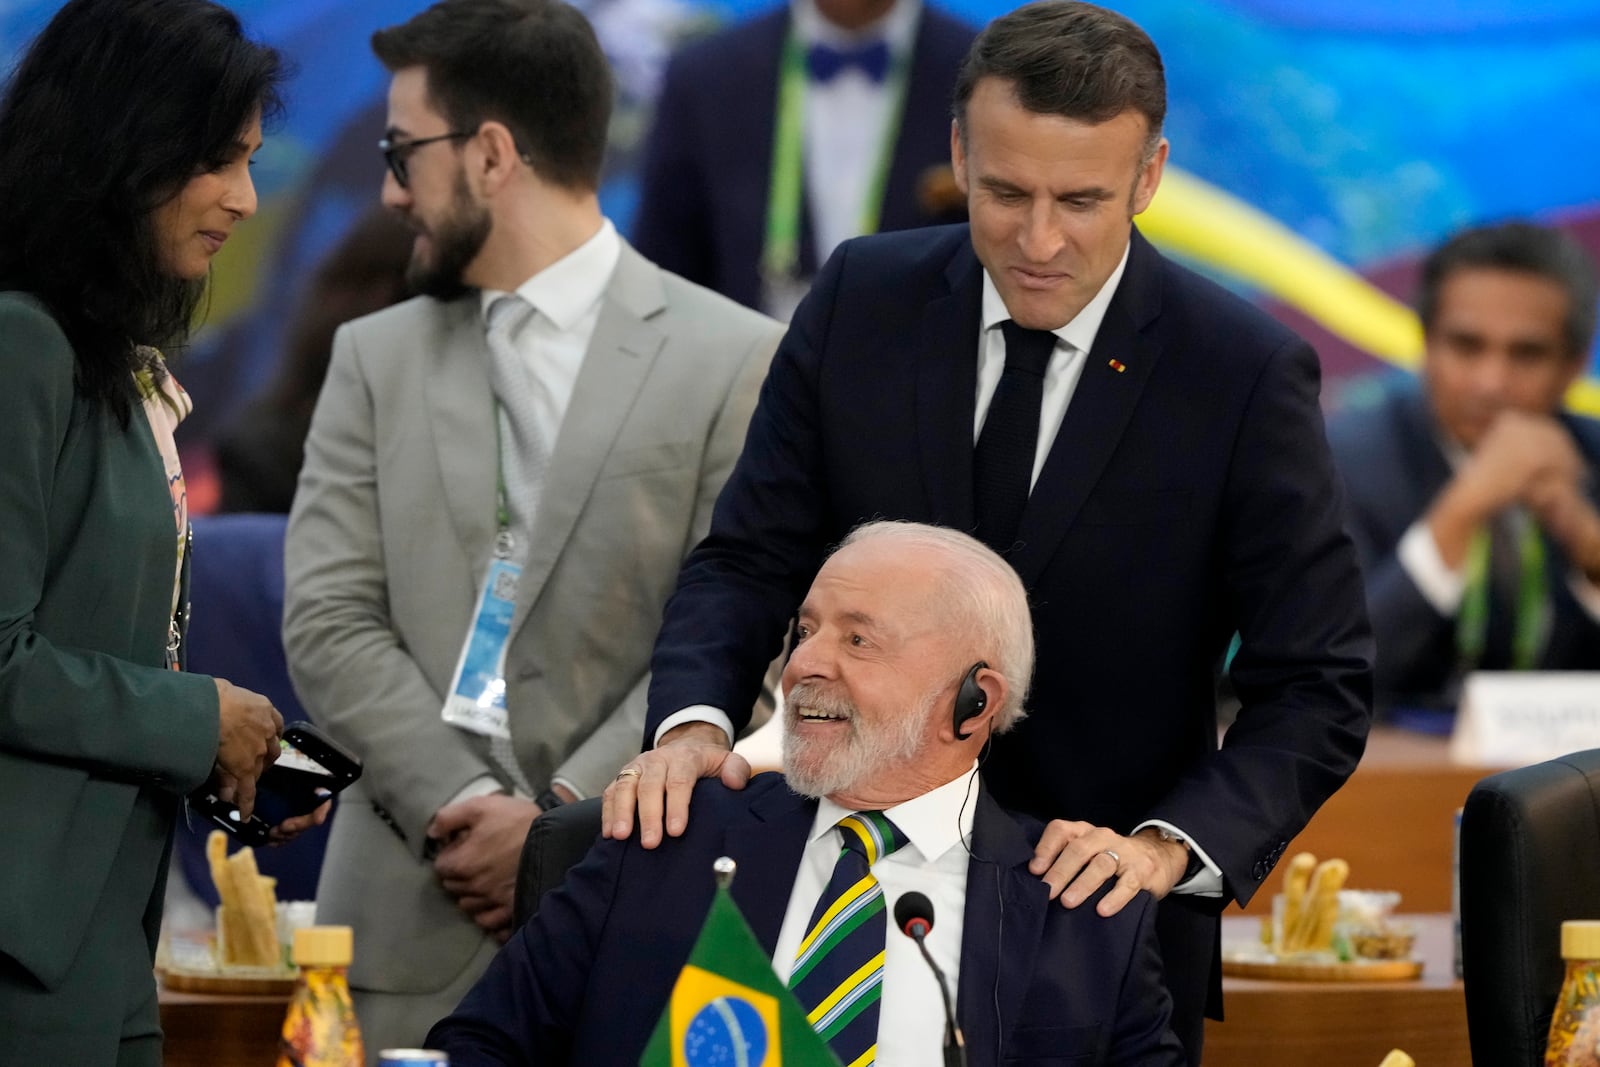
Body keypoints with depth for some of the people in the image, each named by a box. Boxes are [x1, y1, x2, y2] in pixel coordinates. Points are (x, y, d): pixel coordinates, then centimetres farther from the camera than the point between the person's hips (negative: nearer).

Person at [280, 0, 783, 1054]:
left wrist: (562, 824, -12)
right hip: (412, 918, 3)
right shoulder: (377, 359, 13)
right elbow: (329, 623, 4)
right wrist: (465, 805, -9)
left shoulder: (741, 364, 1)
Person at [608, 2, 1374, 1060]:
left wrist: (1171, 847, -28)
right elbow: (749, 560, -1)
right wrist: (693, 723, -22)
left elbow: (1317, 690, -12)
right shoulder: (863, 299, -4)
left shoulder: (1247, 374, -13)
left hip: (1098, 905, -2)